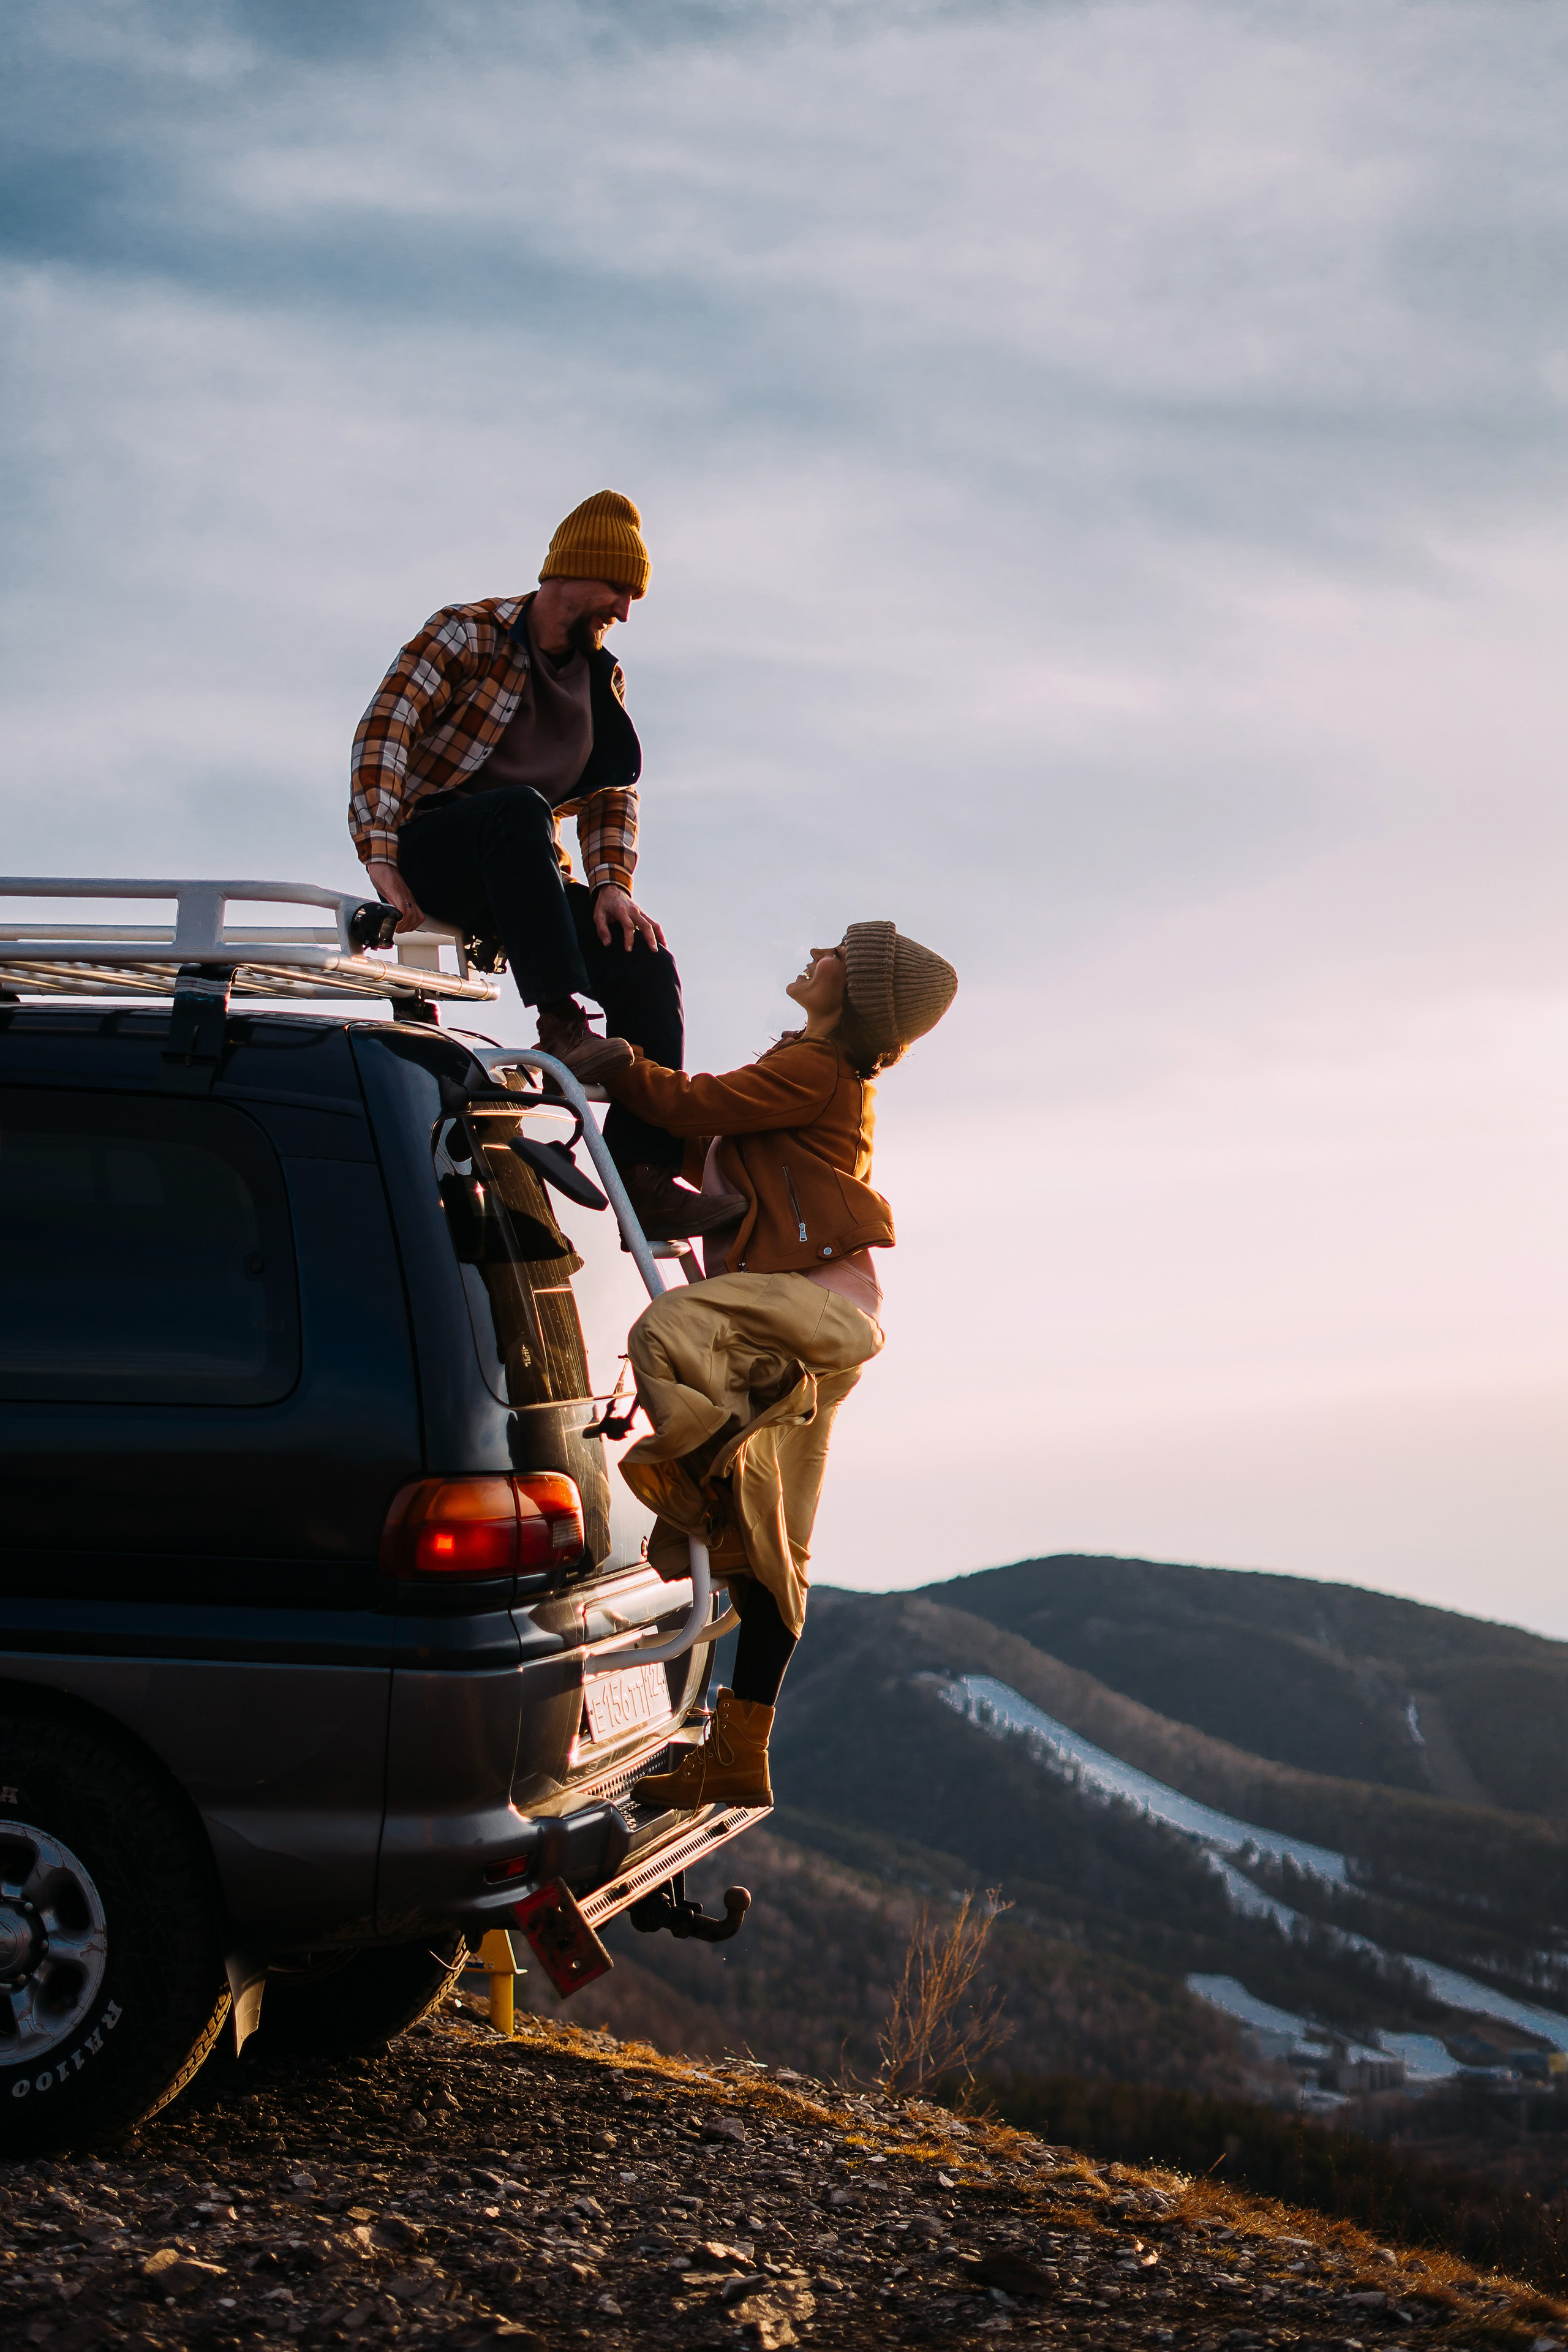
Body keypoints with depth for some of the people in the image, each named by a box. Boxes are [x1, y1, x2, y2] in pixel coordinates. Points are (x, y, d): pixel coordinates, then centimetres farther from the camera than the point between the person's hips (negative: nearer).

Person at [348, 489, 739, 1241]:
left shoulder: (601, 679, 14)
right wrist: (380, 852, -29)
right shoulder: (468, 634, -5)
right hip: (428, 851, -6)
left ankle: (645, 1176, -24)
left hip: (516, 877, 6)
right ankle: (560, 1026, -44)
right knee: (520, 808, -39)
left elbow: (613, 791, 13)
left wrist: (611, 886, -6)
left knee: (647, 966, -17)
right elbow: (385, 727, -16)